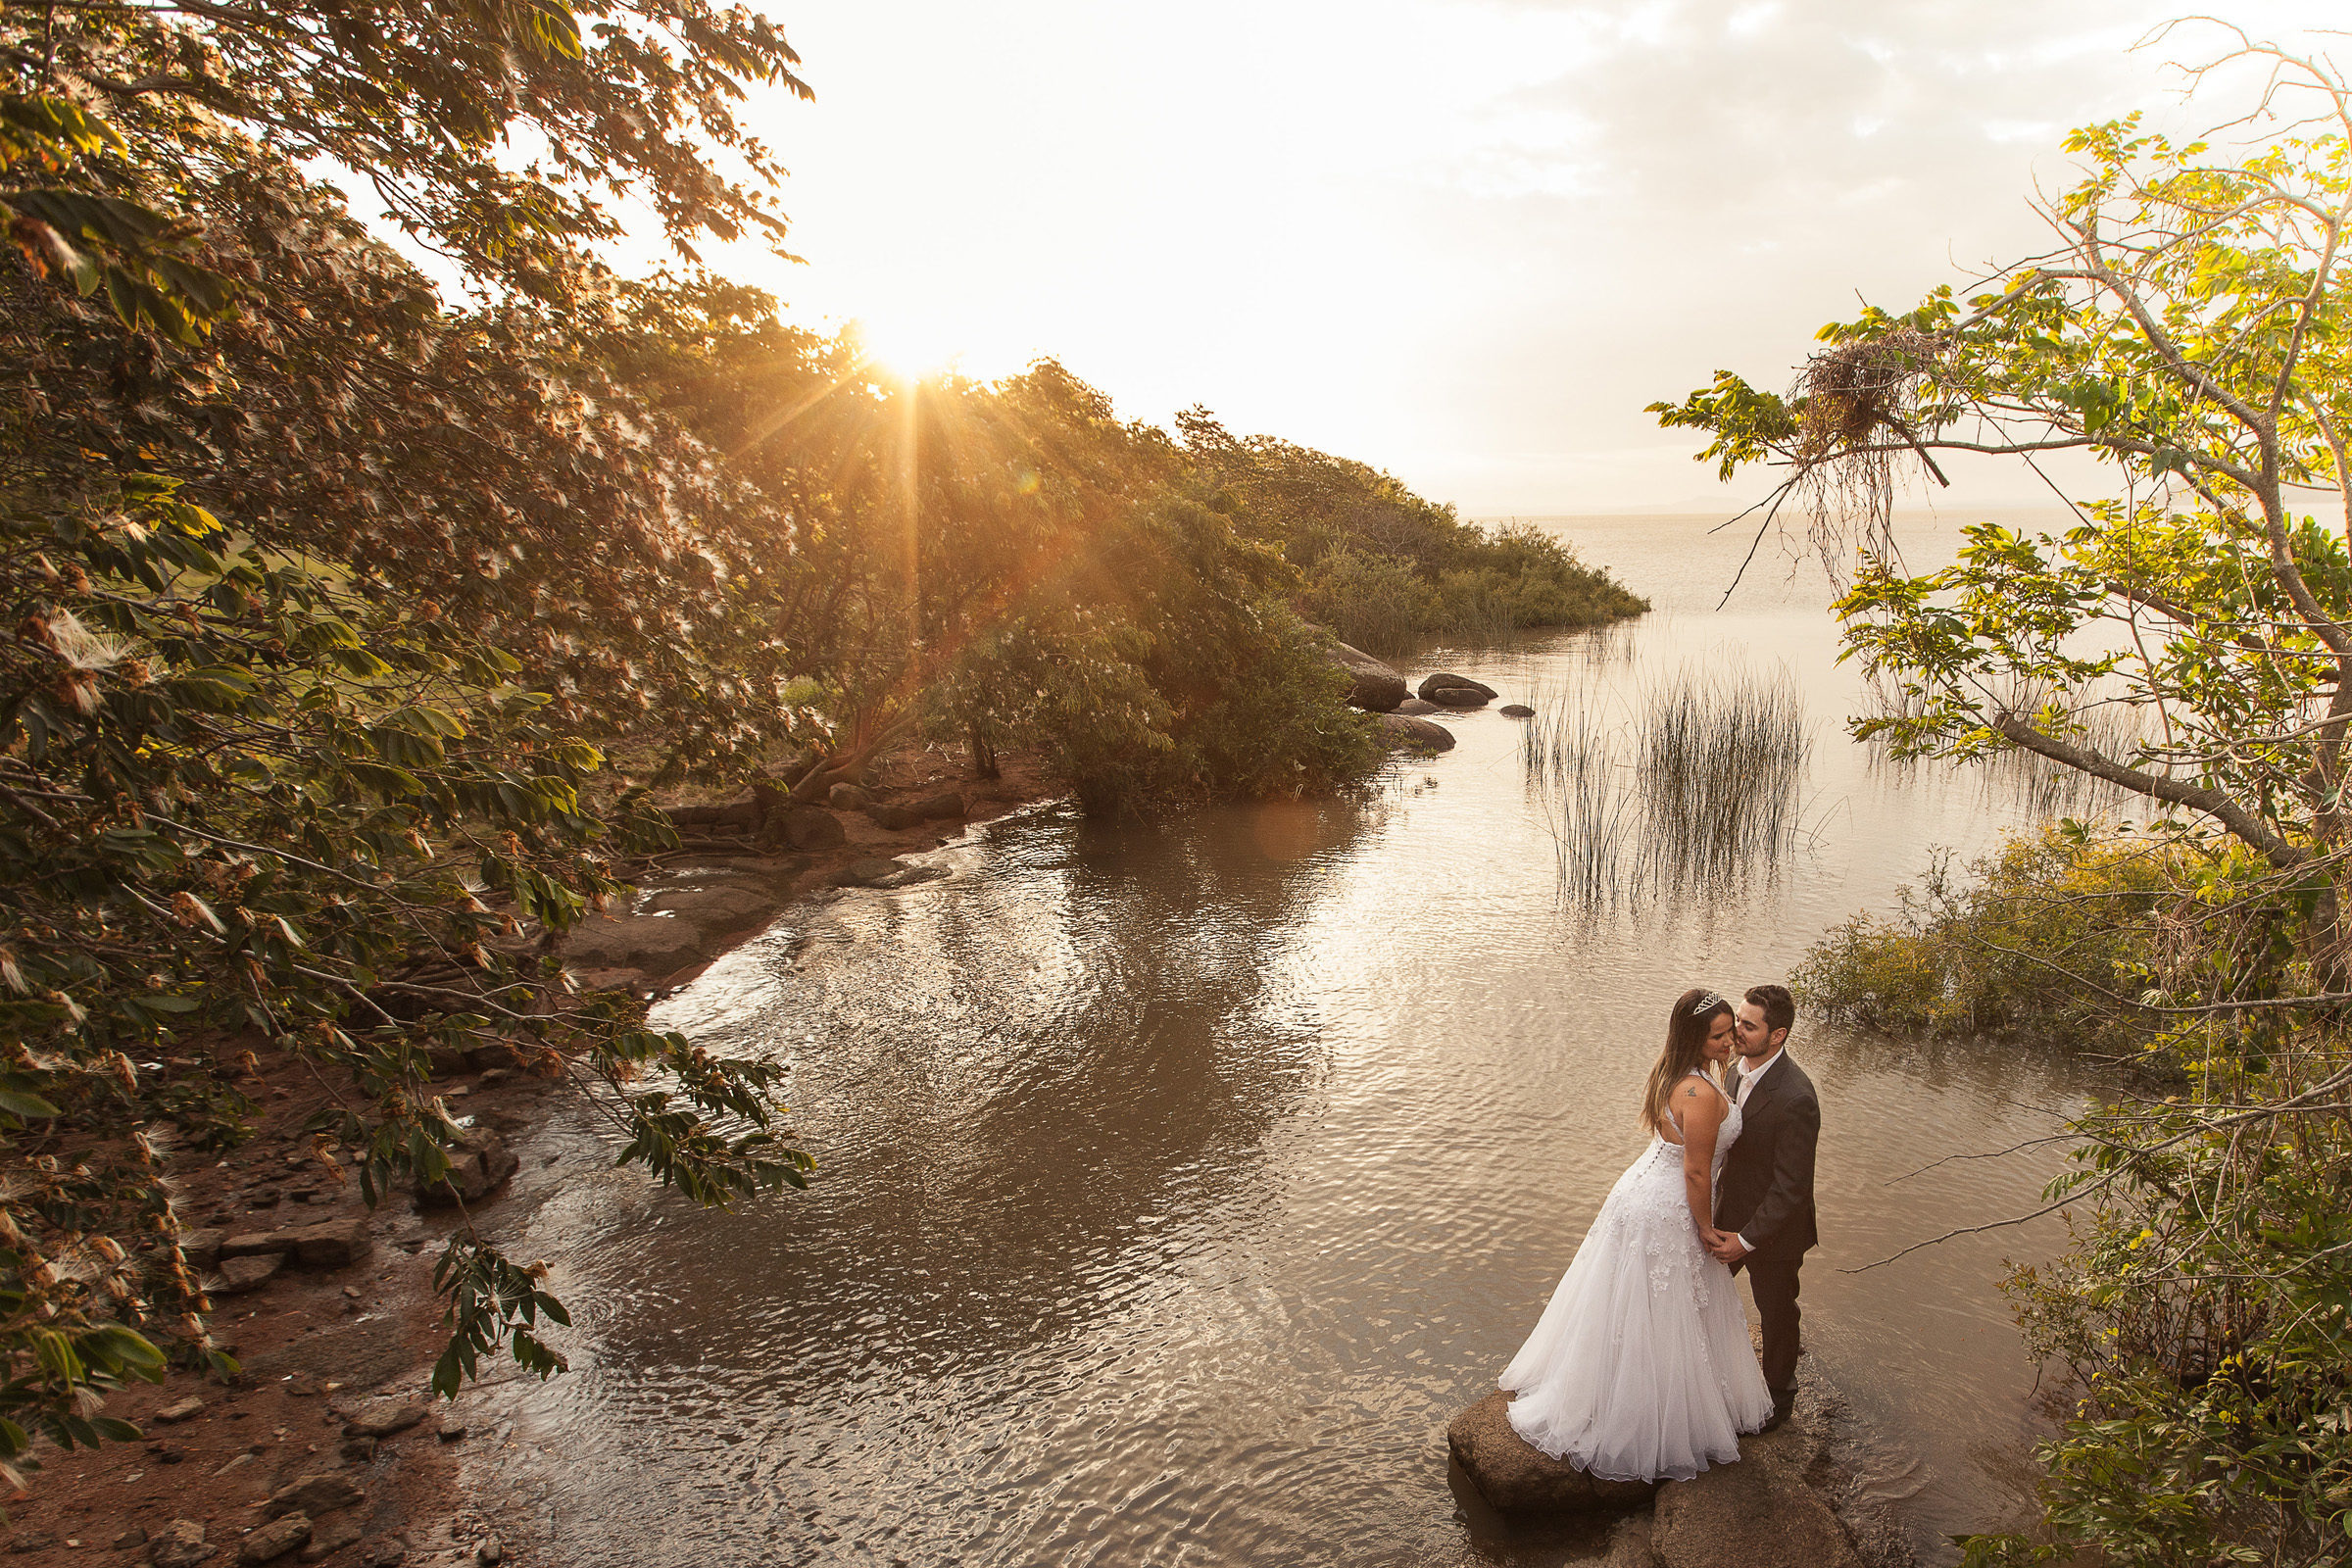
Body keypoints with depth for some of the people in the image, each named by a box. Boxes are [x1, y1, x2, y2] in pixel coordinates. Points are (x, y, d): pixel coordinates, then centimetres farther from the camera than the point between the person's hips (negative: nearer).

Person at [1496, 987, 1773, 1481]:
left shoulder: (1672, 1071, -1)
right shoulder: (1702, 1094, -30)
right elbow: (1696, 1173, -22)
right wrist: (1706, 1230, -11)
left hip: (1642, 1191, 9)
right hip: (1667, 1215, -9)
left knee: (1624, 1304, 25)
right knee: (1657, 1321, 10)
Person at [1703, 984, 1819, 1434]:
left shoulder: (1795, 1098, -33)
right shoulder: (1738, 1070, -7)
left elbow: (1792, 1185, -27)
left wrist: (1747, 1239, -22)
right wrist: (1715, 1219, 10)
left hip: (1773, 1224, -7)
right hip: (1730, 1210, 7)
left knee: (1776, 1310, 18)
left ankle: (1779, 1392, 43)